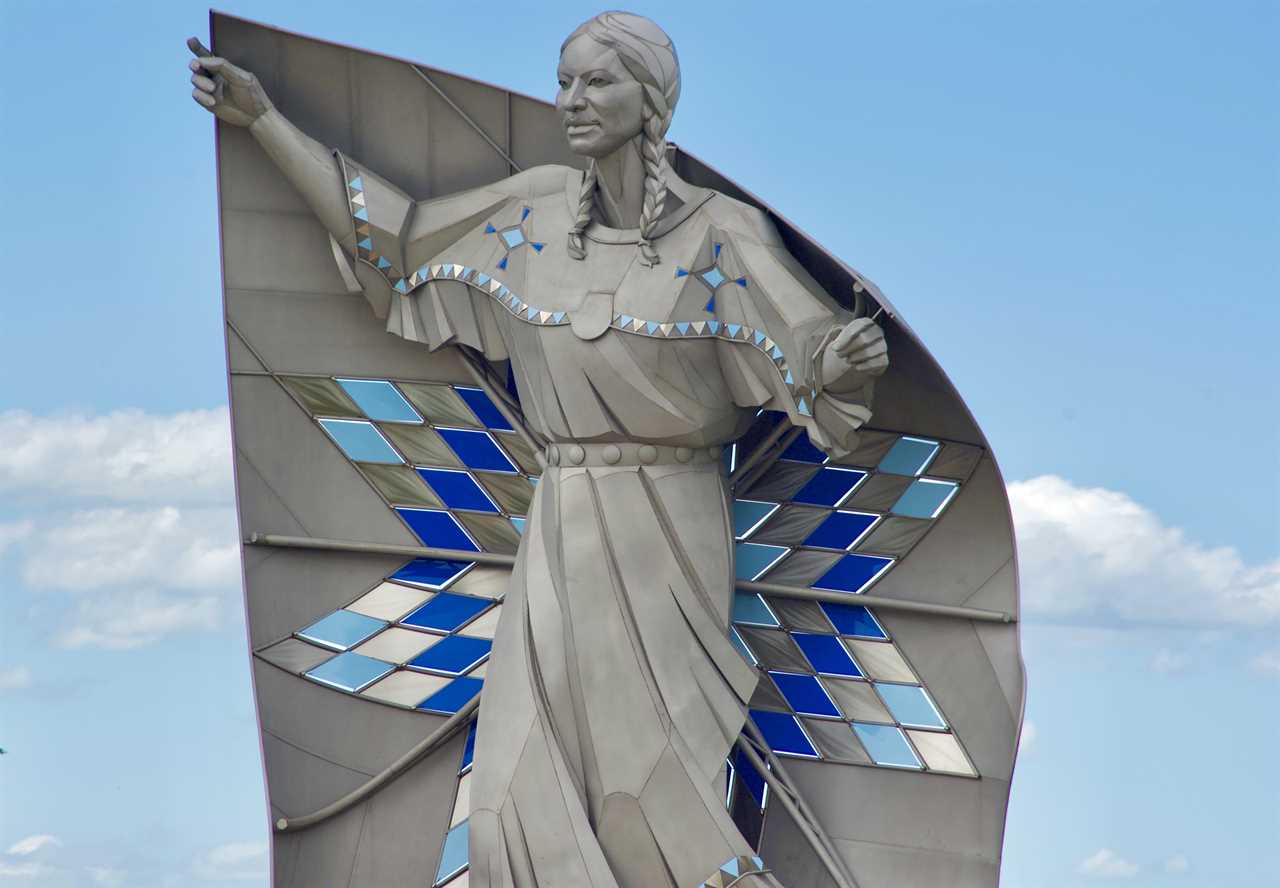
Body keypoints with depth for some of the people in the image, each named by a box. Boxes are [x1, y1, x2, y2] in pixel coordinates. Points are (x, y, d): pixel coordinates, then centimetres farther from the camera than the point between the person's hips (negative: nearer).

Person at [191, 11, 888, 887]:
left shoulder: (721, 232, -8)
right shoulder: (537, 209, 5)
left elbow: (816, 354, -10)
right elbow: (396, 239, 12)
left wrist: (851, 358, -35)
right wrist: (264, 120, 14)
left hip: (666, 532, -4)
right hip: (561, 531, 4)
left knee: (652, 790, -4)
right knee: (535, 792, -2)